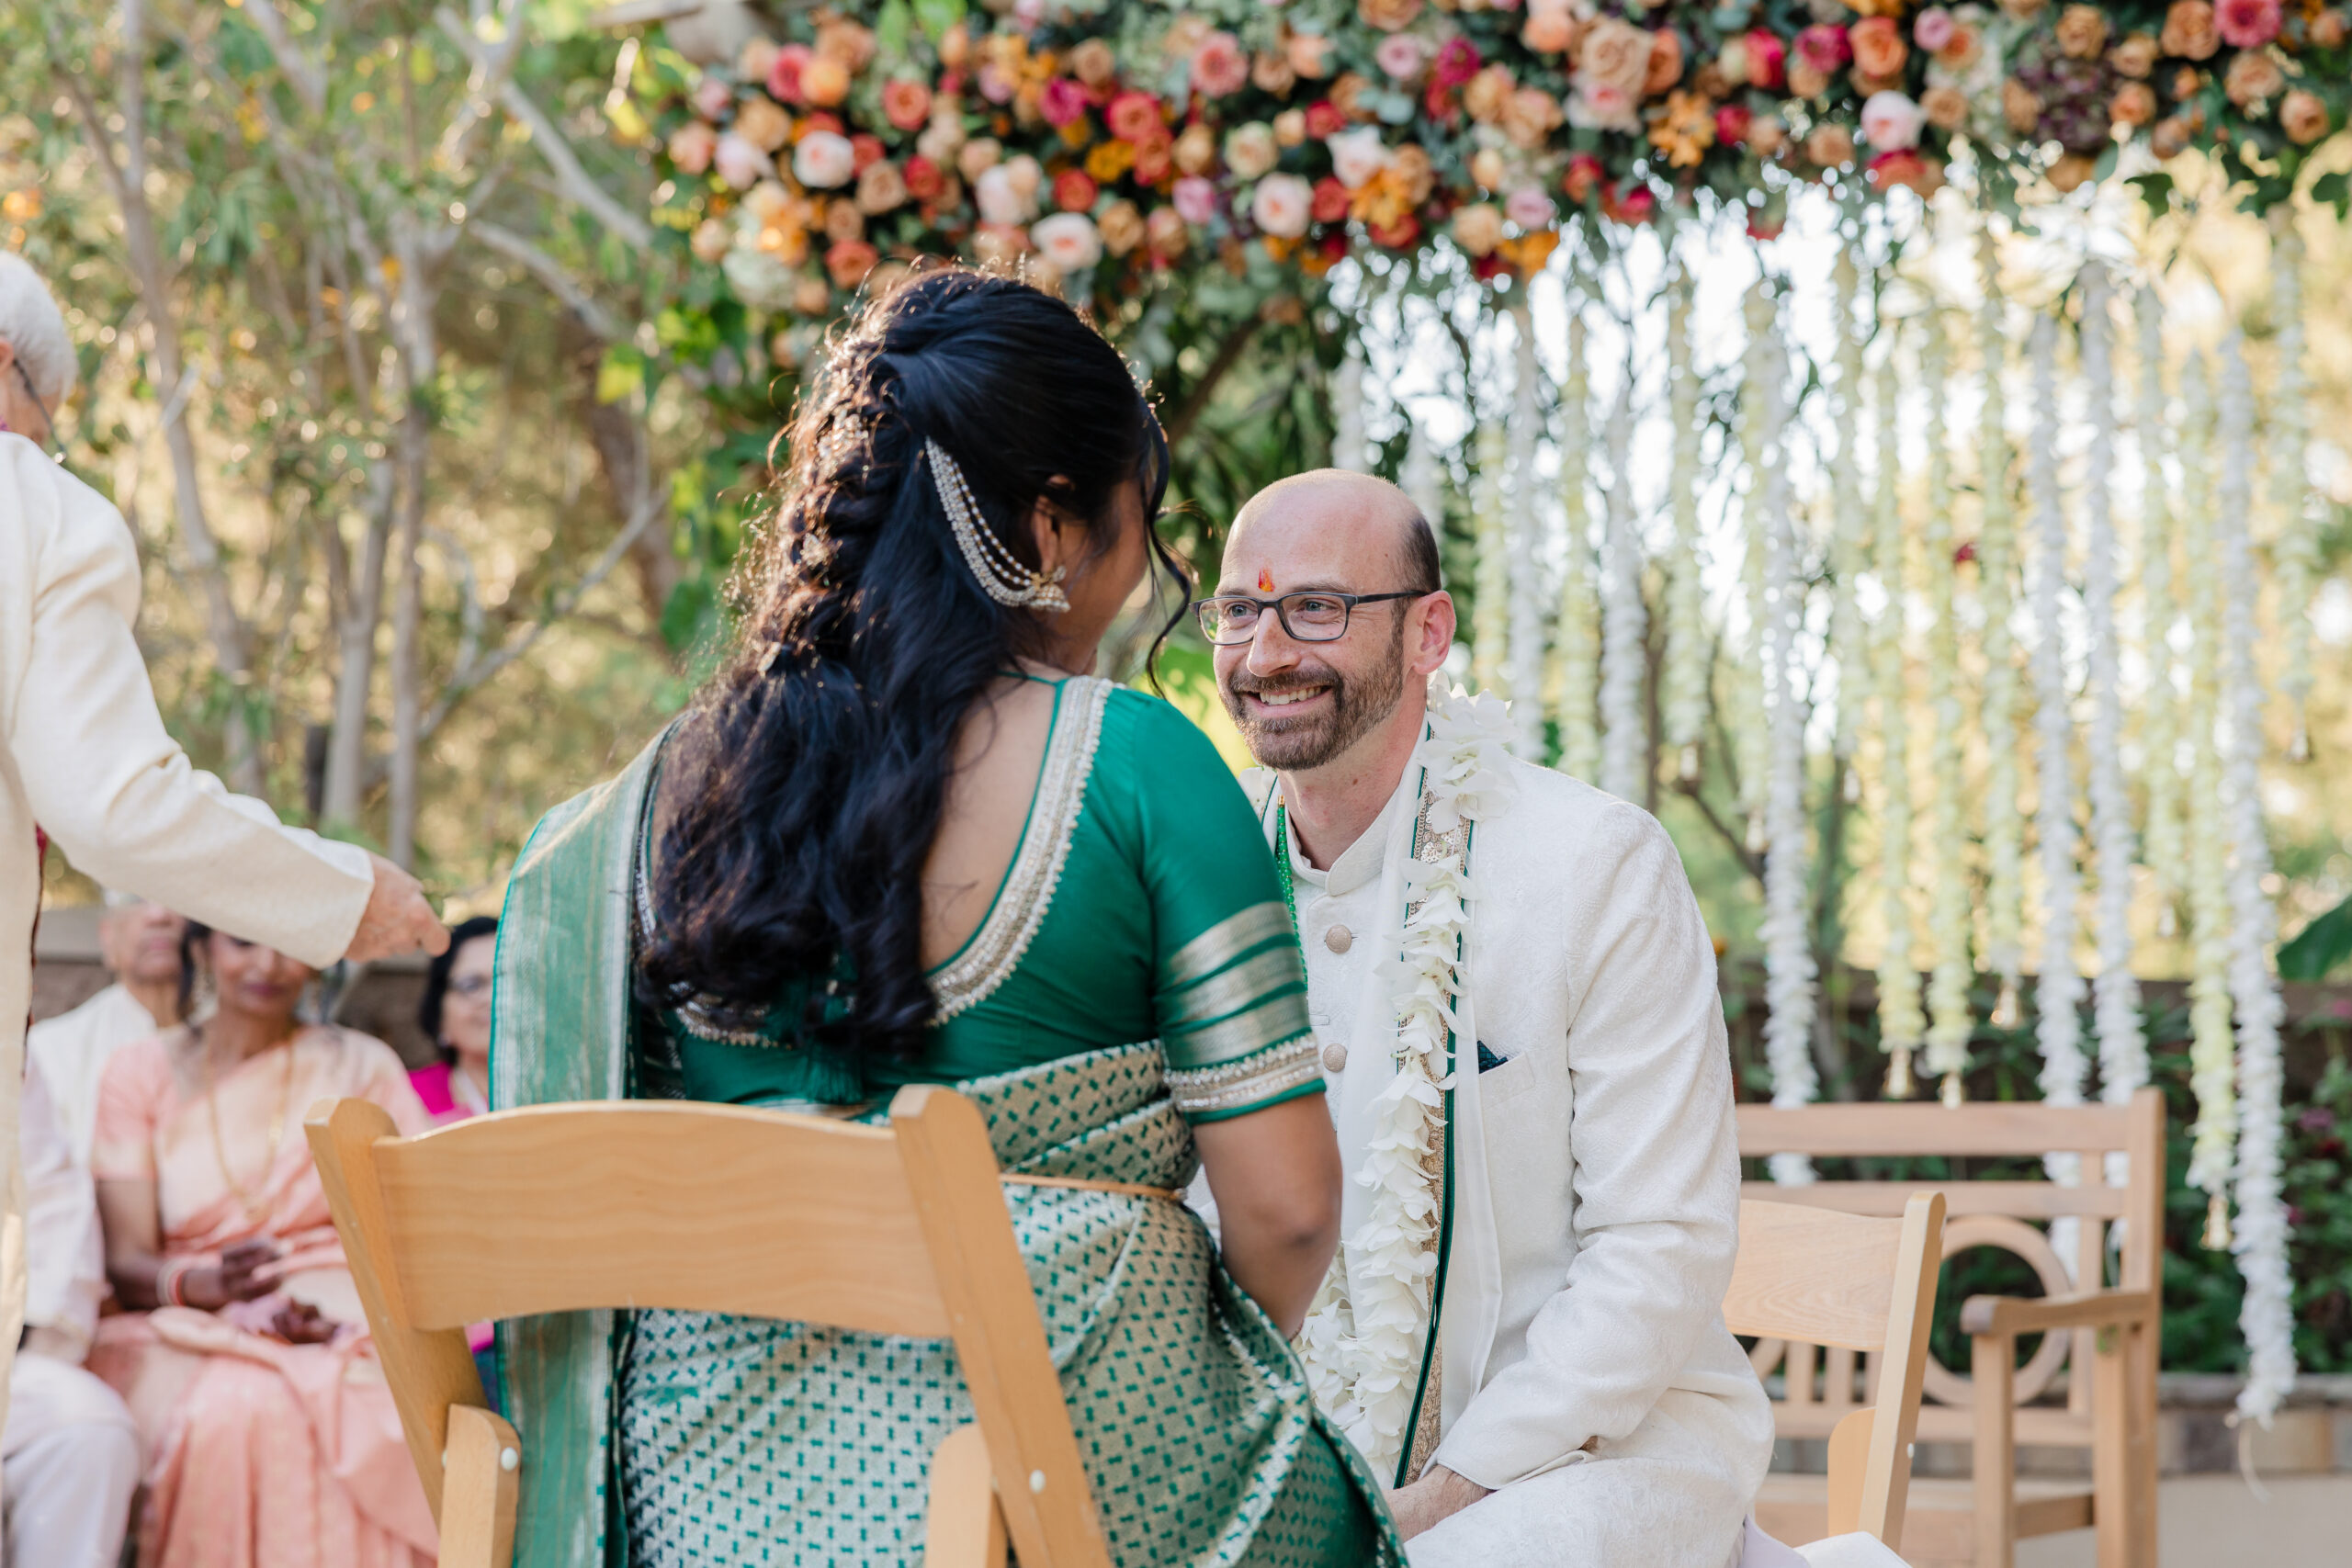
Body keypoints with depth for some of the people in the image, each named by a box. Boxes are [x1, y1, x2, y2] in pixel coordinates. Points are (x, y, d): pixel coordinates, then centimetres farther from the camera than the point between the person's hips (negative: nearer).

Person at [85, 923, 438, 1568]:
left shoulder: (364, 1068, 13)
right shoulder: (142, 1072, 11)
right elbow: (126, 1261, 2)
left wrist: (333, 1309, -15)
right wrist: (208, 1284, -21)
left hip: (346, 1329, 1)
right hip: (188, 1333, 0)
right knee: (234, 1412, -37)